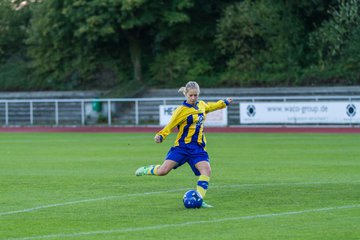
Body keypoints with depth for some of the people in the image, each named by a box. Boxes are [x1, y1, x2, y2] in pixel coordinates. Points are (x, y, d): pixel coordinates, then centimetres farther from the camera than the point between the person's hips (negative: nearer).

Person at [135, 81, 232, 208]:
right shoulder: (182, 110, -8)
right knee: (163, 171, -14)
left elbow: (211, 106, 34)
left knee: (206, 171, -20)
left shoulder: (201, 105, 11)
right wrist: (160, 136, -25)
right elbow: (170, 126, -9)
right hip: (182, 145, -5)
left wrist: (225, 102, 43)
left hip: (198, 147, 5)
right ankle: (147, 170, 20)